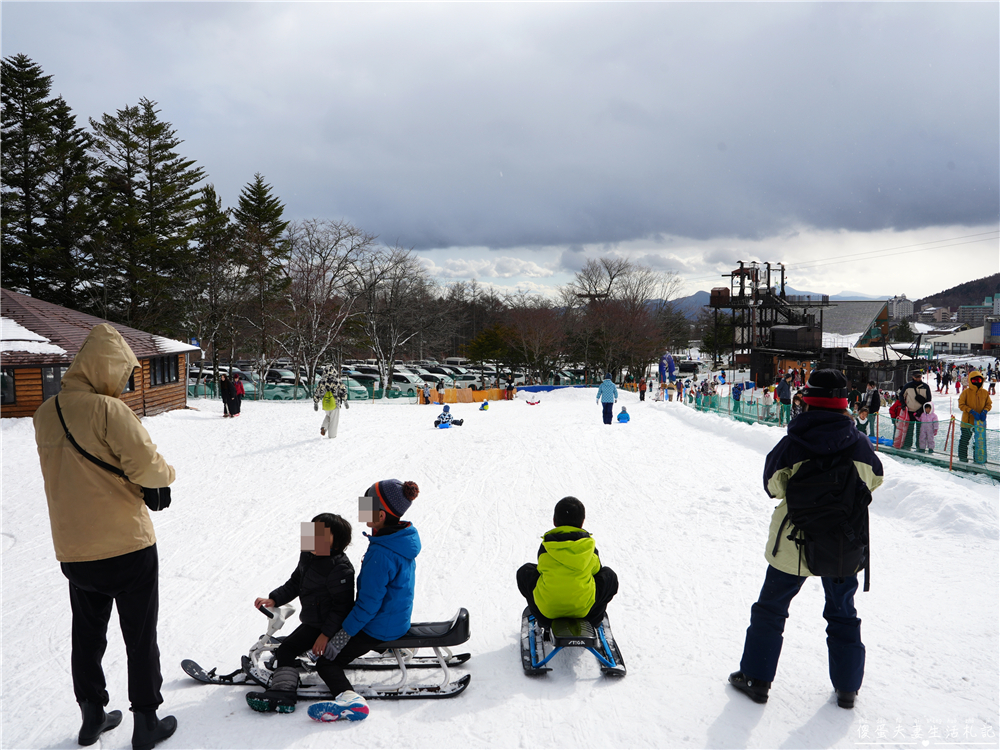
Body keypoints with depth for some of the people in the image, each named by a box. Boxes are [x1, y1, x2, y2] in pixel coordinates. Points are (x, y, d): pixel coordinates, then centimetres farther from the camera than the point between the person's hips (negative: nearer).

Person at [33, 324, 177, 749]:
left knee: (87, 635, 21)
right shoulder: (108, 409, -20)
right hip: (127, 545, -6)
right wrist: (165, 474, 0)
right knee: (141, 638, 9)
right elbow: (146, 464, -22)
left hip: (73, 550, 7)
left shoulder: (46, 414, 3)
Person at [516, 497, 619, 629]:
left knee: (525, 571, 26)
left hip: (547, 608, 0)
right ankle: (594, 619, 28)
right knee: (609, 575, 24)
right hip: (584, 608, 0)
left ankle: (542, 619, 30)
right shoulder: (589, 546, -1)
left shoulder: (545, 547, -2)